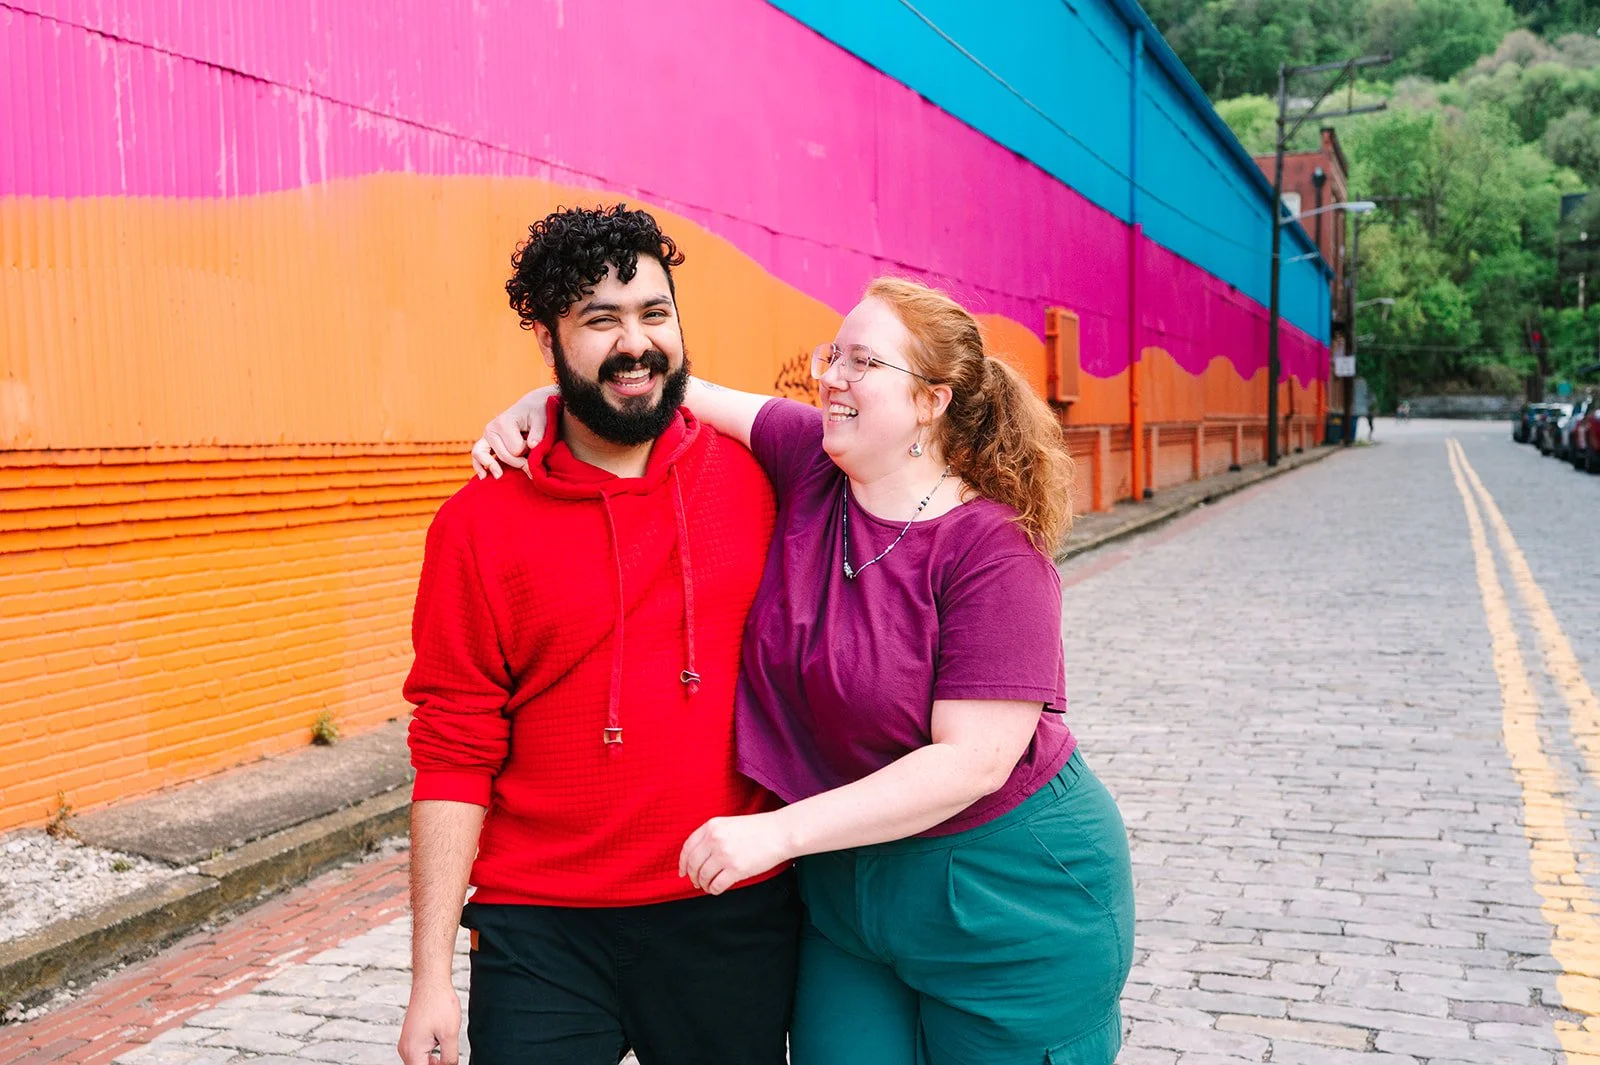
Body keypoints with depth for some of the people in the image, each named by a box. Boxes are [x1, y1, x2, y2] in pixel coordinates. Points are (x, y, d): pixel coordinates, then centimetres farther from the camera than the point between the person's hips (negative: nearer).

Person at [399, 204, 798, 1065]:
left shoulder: (755, 475, -2)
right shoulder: (481, 523, -5)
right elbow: (453, 757, -4)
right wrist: (432, 977, -5)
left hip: (737, 923, 2)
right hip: (540, 932, -1)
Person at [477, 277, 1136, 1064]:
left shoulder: (995, 551, -21)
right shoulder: (807, 461, -5)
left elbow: (973, 761, -24)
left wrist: (781, 831, -26)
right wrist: (543, 400, -10)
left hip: (1005, 894, -5)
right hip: (842, 882, 5)